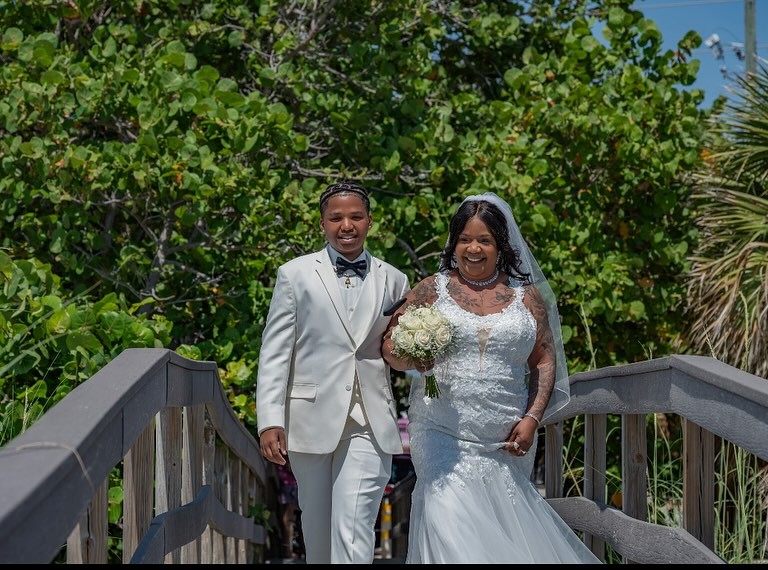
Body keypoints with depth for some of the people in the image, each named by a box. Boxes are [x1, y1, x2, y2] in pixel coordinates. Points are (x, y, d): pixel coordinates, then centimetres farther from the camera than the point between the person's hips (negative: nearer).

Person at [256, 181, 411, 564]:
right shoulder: (295, 274, 3)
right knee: (316, 525, 14)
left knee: (354, 531, -9)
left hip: (370, 423, 0)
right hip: (312, 418, 0)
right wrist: (270, 421, -9)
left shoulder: (393, 281, 9)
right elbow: (274, 353, 0)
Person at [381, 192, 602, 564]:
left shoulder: (526, 295, 8)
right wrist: (411, 358, -18)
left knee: (503, 529, 7)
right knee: (451, 527, -17)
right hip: (444, 435, -1)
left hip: (506, 440, 2)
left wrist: (532, 418, -3)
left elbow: (545, 360, 10)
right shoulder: (431, 291, 5)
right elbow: (390, 346, 6)